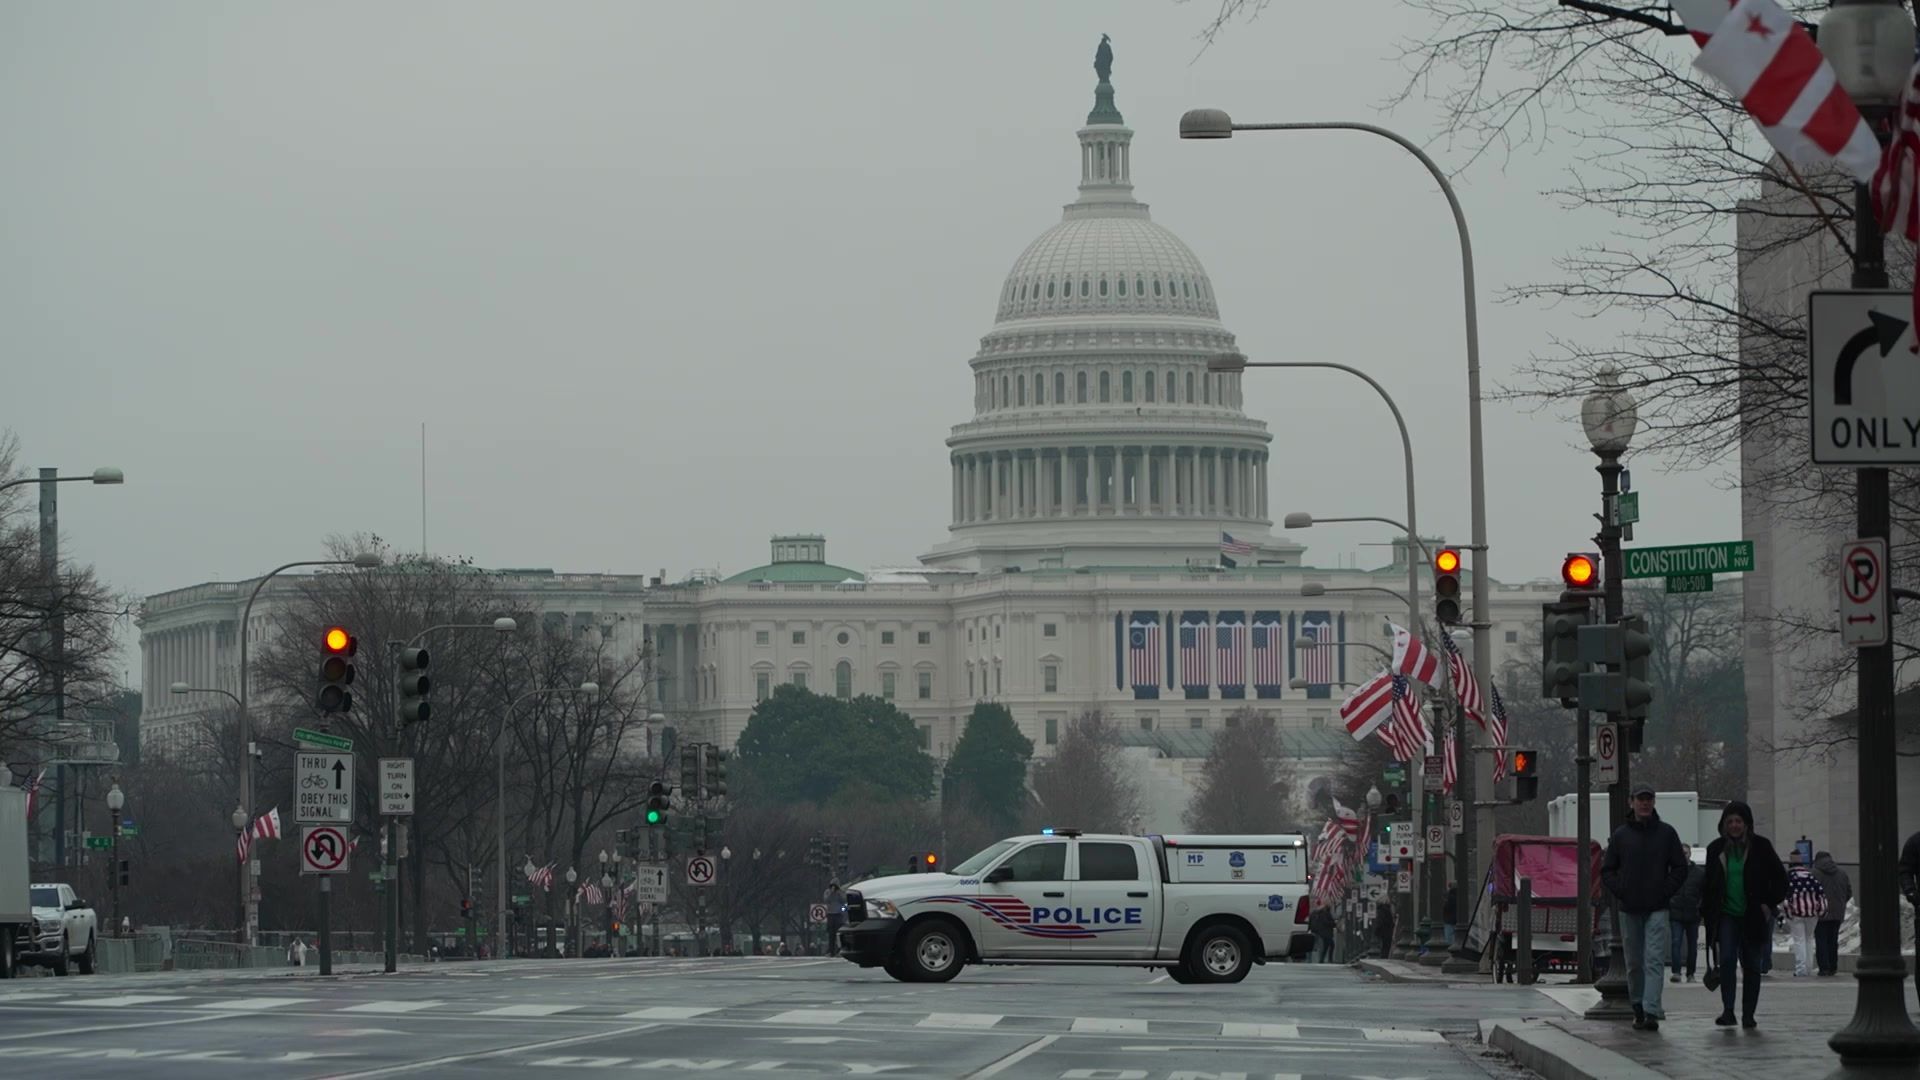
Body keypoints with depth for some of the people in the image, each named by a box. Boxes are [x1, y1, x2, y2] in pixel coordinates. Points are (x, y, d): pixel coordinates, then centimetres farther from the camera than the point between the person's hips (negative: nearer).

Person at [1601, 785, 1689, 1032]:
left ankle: (1651, 1011, -20)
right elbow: (1607, 870, 12)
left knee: (1654, 961, -12)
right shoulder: (1620, 835, 7)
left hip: (1657, 909, -2)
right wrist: (1620, 892, -2)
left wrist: (1666, 892, -5)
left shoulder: (1666, 833, 5)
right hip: (1629, 909, 2)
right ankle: (1638, 1009, 18)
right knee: (1634, 963, 8)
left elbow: (1680, 868, 7)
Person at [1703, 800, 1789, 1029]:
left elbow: (1780, 878, 4)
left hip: (1753, 916, -1)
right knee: (1727, 960, -16)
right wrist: (1707, 910, 7)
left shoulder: (1760, 847, -1)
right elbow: (1709, 883, 15)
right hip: (1727, 916, 1)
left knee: (1751, 967, 5)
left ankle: (1748, 1015, 13)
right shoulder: (1717, 849, 6)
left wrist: (1769, 904, -6)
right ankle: (1728, 1010, -16)